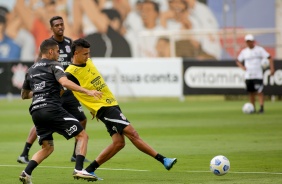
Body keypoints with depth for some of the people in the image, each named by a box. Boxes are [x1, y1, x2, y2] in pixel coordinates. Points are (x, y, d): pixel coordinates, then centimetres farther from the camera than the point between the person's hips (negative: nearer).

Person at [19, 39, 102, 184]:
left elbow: (24, 95, 31)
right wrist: (87, 91, -24)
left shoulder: (31, 70, 22)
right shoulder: (54, 66, 2)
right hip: (52, 109, -7)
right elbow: (65, 82, -18)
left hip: (36, 112, 7)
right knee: (82, 136, 0)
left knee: (47, 147, 19)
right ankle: (79, 170, -16)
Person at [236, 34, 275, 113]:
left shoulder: (259, 49, 0)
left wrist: (272, 69, -11)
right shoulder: (244, 51, 10)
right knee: (251, 92, 5)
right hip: (248, 76, 4)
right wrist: (242, 67, 1)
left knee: (259, 92, -11)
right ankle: (253, 108, 14)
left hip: (258, 75, -4)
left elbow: (270, 58, -1)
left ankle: (261, 108, -11)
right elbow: (238, 61, 21)